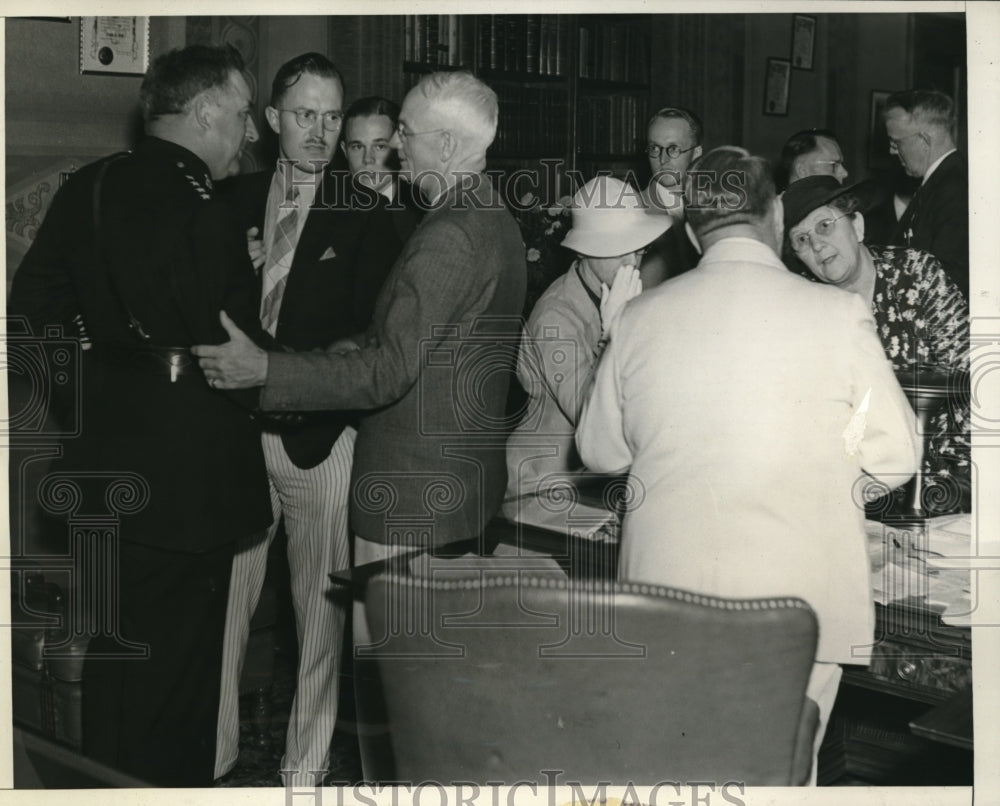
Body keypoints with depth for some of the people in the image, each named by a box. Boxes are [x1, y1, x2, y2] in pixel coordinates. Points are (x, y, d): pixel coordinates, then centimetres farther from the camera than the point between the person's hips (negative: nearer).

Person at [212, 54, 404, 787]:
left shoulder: (366, 216, 0)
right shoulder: (233, 201, 10)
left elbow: (366, 334, -6)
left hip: (317, 432, -2)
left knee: (320, 606, 6)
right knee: (223, 598, 7)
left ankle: (306, 766, 19)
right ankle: (214, 752, 22)